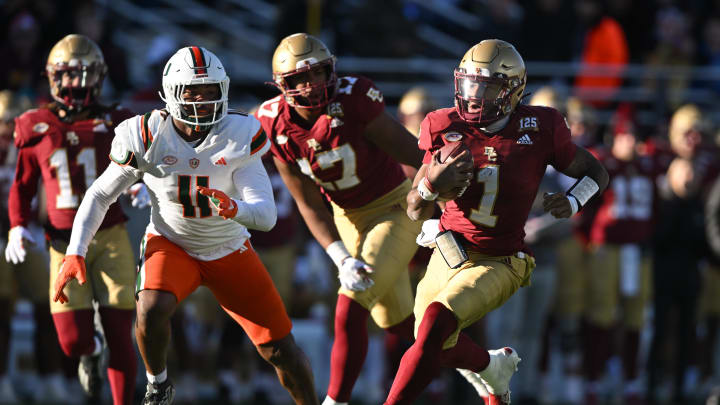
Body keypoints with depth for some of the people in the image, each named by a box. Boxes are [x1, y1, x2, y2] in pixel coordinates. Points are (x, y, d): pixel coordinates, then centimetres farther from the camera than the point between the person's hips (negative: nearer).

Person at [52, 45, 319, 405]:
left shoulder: (239, 136, -20)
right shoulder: (146, 137, -18)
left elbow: (266, 216, -25)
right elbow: (99, 196, -5)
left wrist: (234, 209, -48)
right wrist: (75, 253, -16)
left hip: (229, 250, 1)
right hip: (170, 244, -1)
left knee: (280, 350, -1)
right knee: (152, 308, -33)